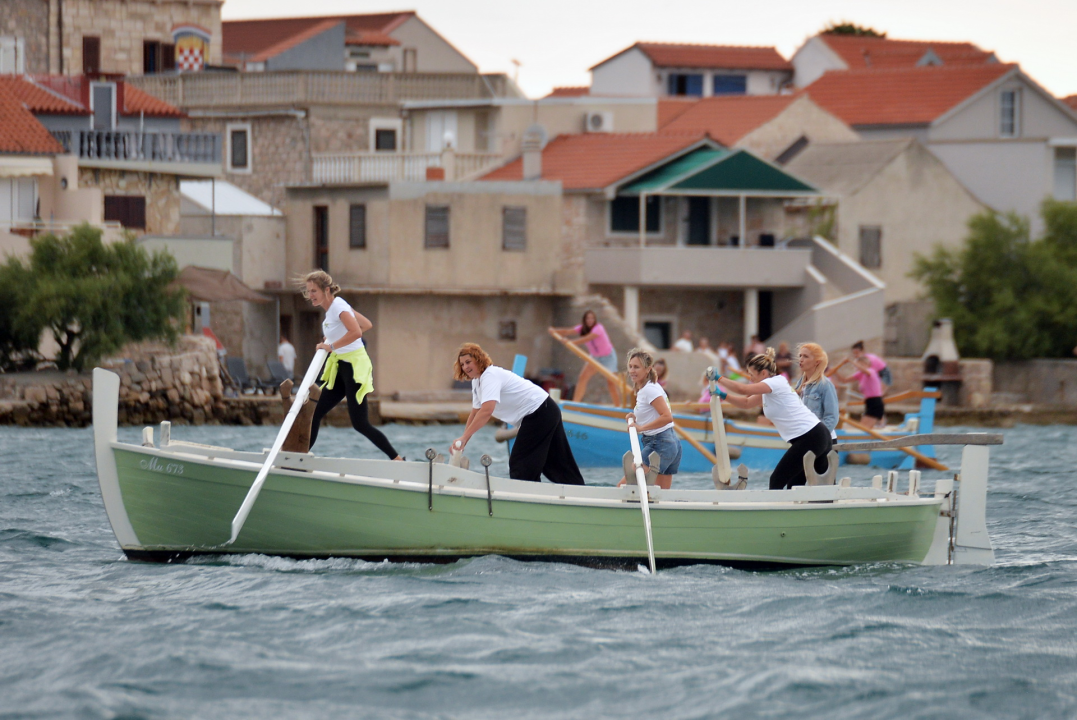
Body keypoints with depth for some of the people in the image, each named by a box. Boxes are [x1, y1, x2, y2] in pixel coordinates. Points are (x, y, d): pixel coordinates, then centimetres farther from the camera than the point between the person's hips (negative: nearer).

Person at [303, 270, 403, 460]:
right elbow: (367, 325, 18)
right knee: (316, 413, 7)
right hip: (341, 367, 10)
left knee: (360, 423, -9)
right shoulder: (332, 307, 10)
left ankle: (398, 459, -4)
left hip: (354, 366, -10)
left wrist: (332, 346, -24)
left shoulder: (338, 306, -17)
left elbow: (356, 332, -34)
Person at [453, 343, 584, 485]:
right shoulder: (476, 381, 10)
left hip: (540, 413, -10)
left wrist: (464, 438, -37)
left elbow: (486, 411, -34)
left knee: (519, 464, -10)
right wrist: (462, 442, 7)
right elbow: (475, 413, 14)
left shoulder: (490, 376, -21)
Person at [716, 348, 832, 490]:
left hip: (808, 439, -10)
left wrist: (719, 379, -9)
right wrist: (723, 395, 14)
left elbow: (742, 389, -20)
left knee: (776, 481, -6)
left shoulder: (777, 382, -12)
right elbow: (746, 403, 27)